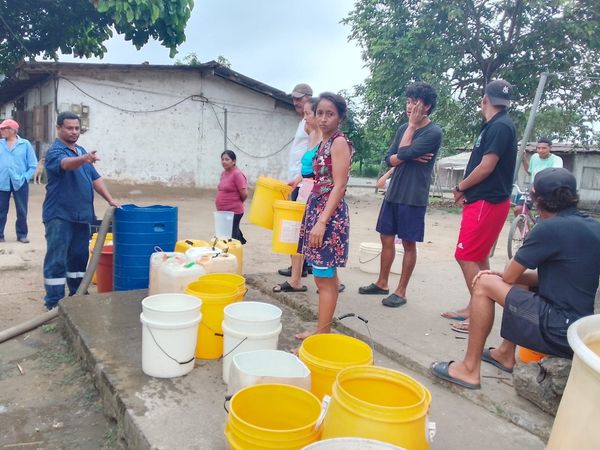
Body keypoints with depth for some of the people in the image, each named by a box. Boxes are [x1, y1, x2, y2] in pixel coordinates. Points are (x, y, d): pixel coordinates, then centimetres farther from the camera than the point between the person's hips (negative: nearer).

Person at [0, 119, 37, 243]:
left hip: (20, 183, -1)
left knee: (22, 211, 7)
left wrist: (25, 177, -8)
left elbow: (33, 165, 1)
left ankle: (22, 234, 18)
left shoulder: (25, 144, 0)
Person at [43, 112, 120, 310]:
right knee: (57, 260, -3)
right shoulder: (55, 152, -10)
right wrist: (83, 159, -53)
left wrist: (110, 199, 5)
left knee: (79, 258, 15)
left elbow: (95, 178, 15)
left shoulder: (81, 151, 15)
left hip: (81, 215, 8)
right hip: (59, 216, -7)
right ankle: (53, 303, 3)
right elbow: (66, 164, -33)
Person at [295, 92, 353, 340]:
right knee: (326, 277, 15)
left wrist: (322, 221, -23)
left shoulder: (340, 142, -11)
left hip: (329, 214, -9)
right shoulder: (324, 143, 15)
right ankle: (322, 330, 25)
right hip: (317, 209, 9)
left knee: (324, 278, -4)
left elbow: (339, 186, -17)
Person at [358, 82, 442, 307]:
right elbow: (390, 159, 5)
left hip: (413, 197, -7)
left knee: (408, 244, 3)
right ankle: (382, 283, 26)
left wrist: (412, 125, -8)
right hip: (393, 193, 7)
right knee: (386, 238, 12)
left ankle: (401, 291, 13)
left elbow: (402, 154, -20)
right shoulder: (403, 128, 11)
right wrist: (411, 157, -12)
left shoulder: (433, 132, -10)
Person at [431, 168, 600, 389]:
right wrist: (500, 275, 8)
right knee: (516, 281, 23)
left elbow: (510, 276, -10)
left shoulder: (550, 228, -17)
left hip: (559, 330, -9)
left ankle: (469, 370, 2)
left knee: (483, 284, -4)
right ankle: (505, 353, 28)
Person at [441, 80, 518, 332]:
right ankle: (475, 308, 24)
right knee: (478, 258, 14)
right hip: (483, 200, 10)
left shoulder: (500, 126, -15)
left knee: (466, 257, -8)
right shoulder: (495, 126, 15)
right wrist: (466, 191, 4)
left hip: (486, 203, -10)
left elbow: (486, 167, -19)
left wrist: (461, 188, -5)